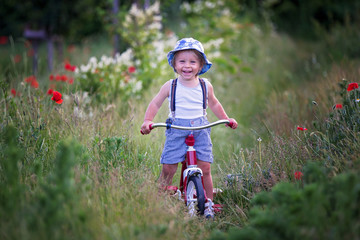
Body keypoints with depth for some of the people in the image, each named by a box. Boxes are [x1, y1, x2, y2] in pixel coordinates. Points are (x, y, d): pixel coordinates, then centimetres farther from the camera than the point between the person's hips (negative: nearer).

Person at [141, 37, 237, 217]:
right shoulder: (170, 86, 1)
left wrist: (226, 119, 18)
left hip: (201, 130, 1)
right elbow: (155, 103, 8)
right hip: (176, 131, -1)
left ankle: (208, 204, 6)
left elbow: (213, 104, 25)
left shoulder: (206, 86, 7)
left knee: (205, 169, -5)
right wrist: (147, 121, -7)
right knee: (168, 169, -8)